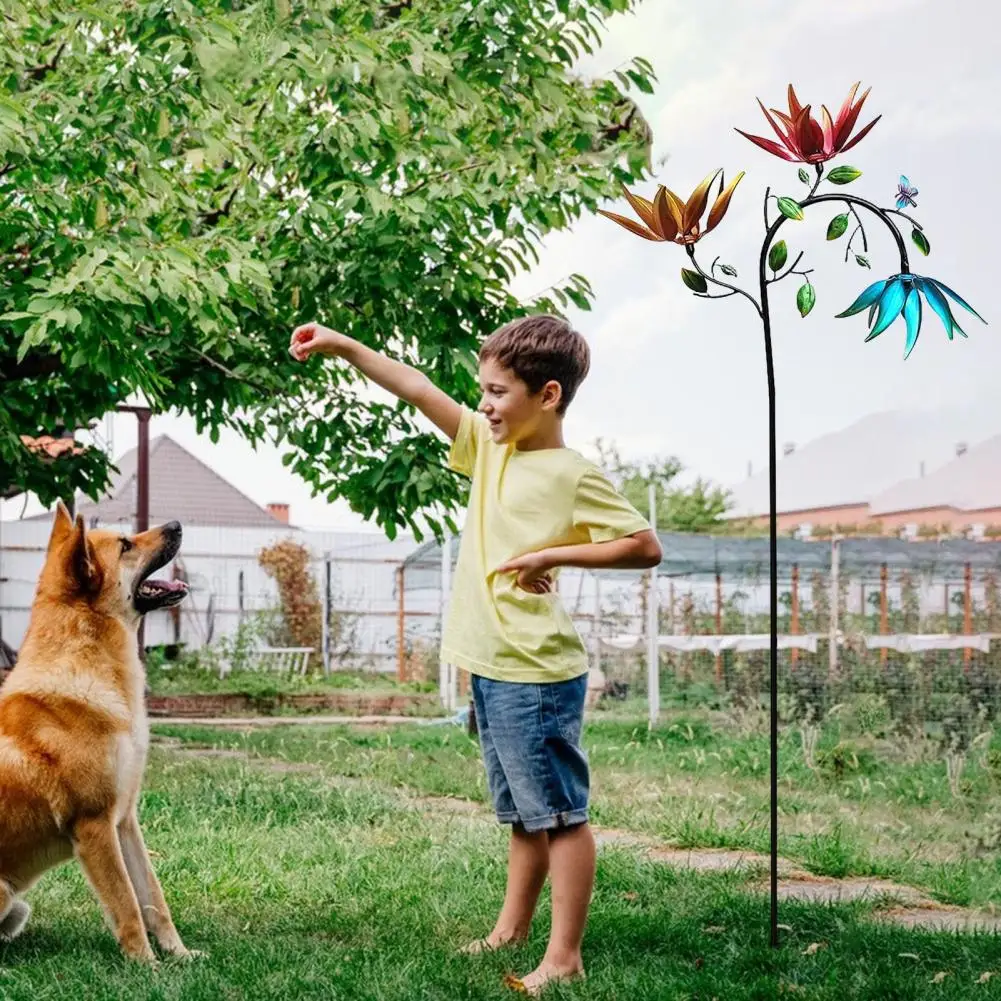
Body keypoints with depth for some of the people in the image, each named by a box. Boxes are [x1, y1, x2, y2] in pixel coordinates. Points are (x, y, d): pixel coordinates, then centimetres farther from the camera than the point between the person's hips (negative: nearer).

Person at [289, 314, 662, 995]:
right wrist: (345, 347, 8)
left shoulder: (572, 475, -14)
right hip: (493, 669, 9)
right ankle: (512, 930, 31)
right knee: (523, 813, 19)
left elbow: (646, 547, -16)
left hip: (536, 675, -9)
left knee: (560, 813, -2)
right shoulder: (491, 447, 9)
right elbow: (420, 391, 11)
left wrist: (552, 555, -18)